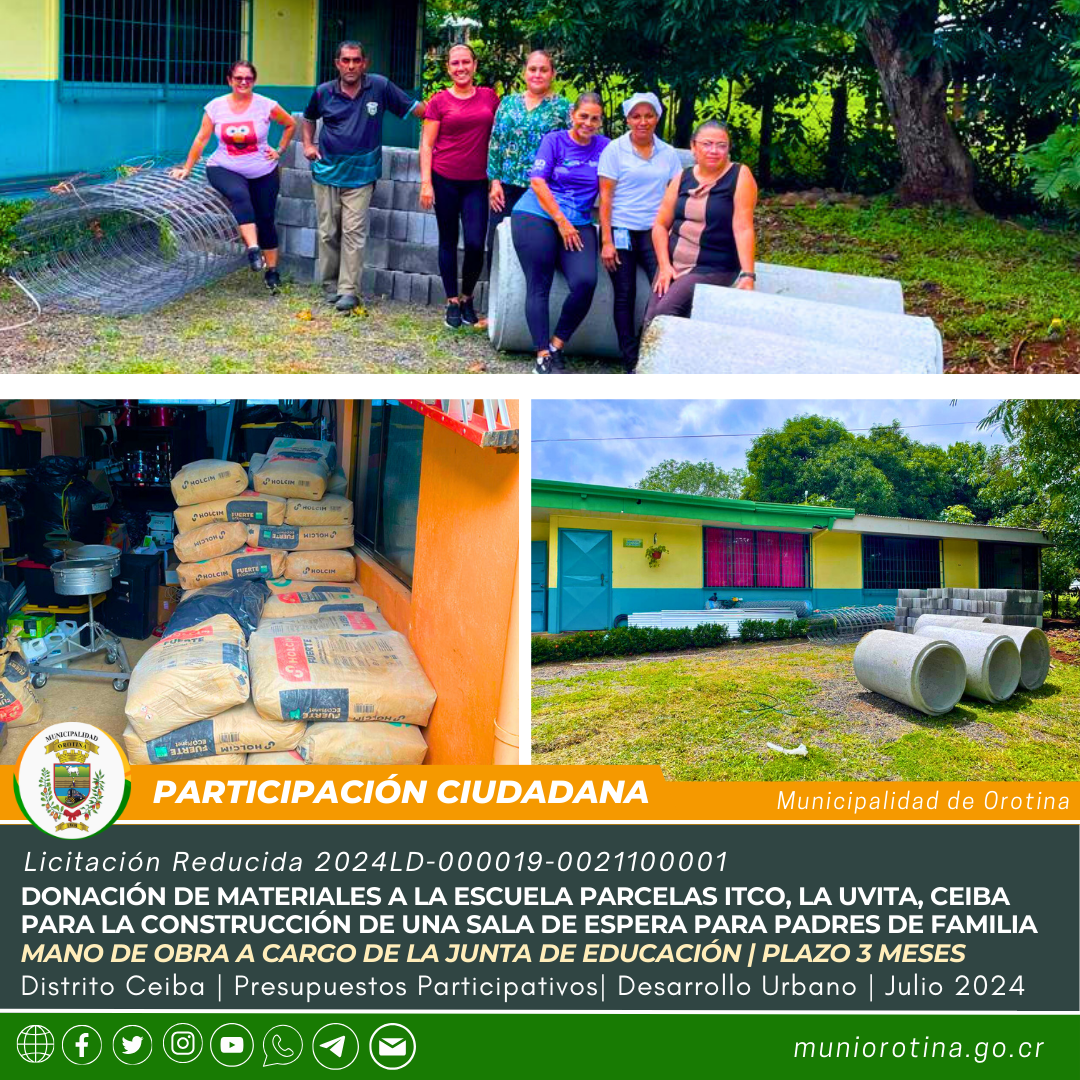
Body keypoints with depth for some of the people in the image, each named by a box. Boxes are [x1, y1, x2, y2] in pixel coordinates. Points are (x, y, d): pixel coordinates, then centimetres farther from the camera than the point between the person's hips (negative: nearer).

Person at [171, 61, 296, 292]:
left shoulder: (266, 106, -7)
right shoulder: (216, 107, -3)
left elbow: (290, 124, 8)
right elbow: (201, 139, 2)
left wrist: (279, 150, 2)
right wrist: (186, 169, 1)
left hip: (263, 173, 1)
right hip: (225, 169, -1)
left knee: (266, 220, 5)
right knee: (240, 195, -34)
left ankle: (272, 271, 20)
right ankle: (253, 249, -38)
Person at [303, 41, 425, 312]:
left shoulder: (380, 87, -5)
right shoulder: (323, 92, 1)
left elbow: (414, 107, -2)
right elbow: (309, 118, 22)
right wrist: (308, 144, 8)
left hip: (360, 175, -2)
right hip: (327, 172, 2)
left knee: (354, 231, -8)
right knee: (328, 233, 6)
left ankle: (349, 290, -6)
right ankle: (330, 285, 20)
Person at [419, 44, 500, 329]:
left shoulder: (489, 97, 7)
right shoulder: (439, 101, 0)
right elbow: (426, 145, 0)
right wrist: (426, 183, -8)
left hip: (477, 182, 1)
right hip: (445, 180, -1)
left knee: (475, 243, -7)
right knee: (448, 241, 6)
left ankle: (467, 298, 15)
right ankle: (452, 302, 17)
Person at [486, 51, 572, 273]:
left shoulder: (562, 107, 1)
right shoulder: (508, 103, 11)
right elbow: (495, 144, 10)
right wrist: (495, 181, 1)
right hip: (507, 188, 3)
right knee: (496, 246, 3)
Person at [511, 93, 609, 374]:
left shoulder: (605, 147, 11)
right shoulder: (554, 140, 4)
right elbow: (537, 181, -4)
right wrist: (561, 222, -8)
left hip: (579, 224, 2)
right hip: (536, 217, -2)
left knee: (586, 282, -20)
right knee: (539, 287, -9)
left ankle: (556, 346, -5)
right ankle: (543, 356, -7)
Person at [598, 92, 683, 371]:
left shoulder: (668, 154, 9)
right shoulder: (615, 150, 0)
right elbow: (605, 197, -4)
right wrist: (606, 241, -10)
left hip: (654, 232, 2)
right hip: (621, 231, -2)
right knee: (625, 296, -1)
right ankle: (631, 363, 7)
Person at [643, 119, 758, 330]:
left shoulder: (740, 176, -6)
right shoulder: (683, 178, 8)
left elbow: (743, 228, -14)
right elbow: (661, 225, 9)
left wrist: (747, 275, -23)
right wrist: (664, 266, -4)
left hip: (714, 270, -5)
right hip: (673, 265, 5)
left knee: (664, 312, -25)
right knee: (650, 322, -8)